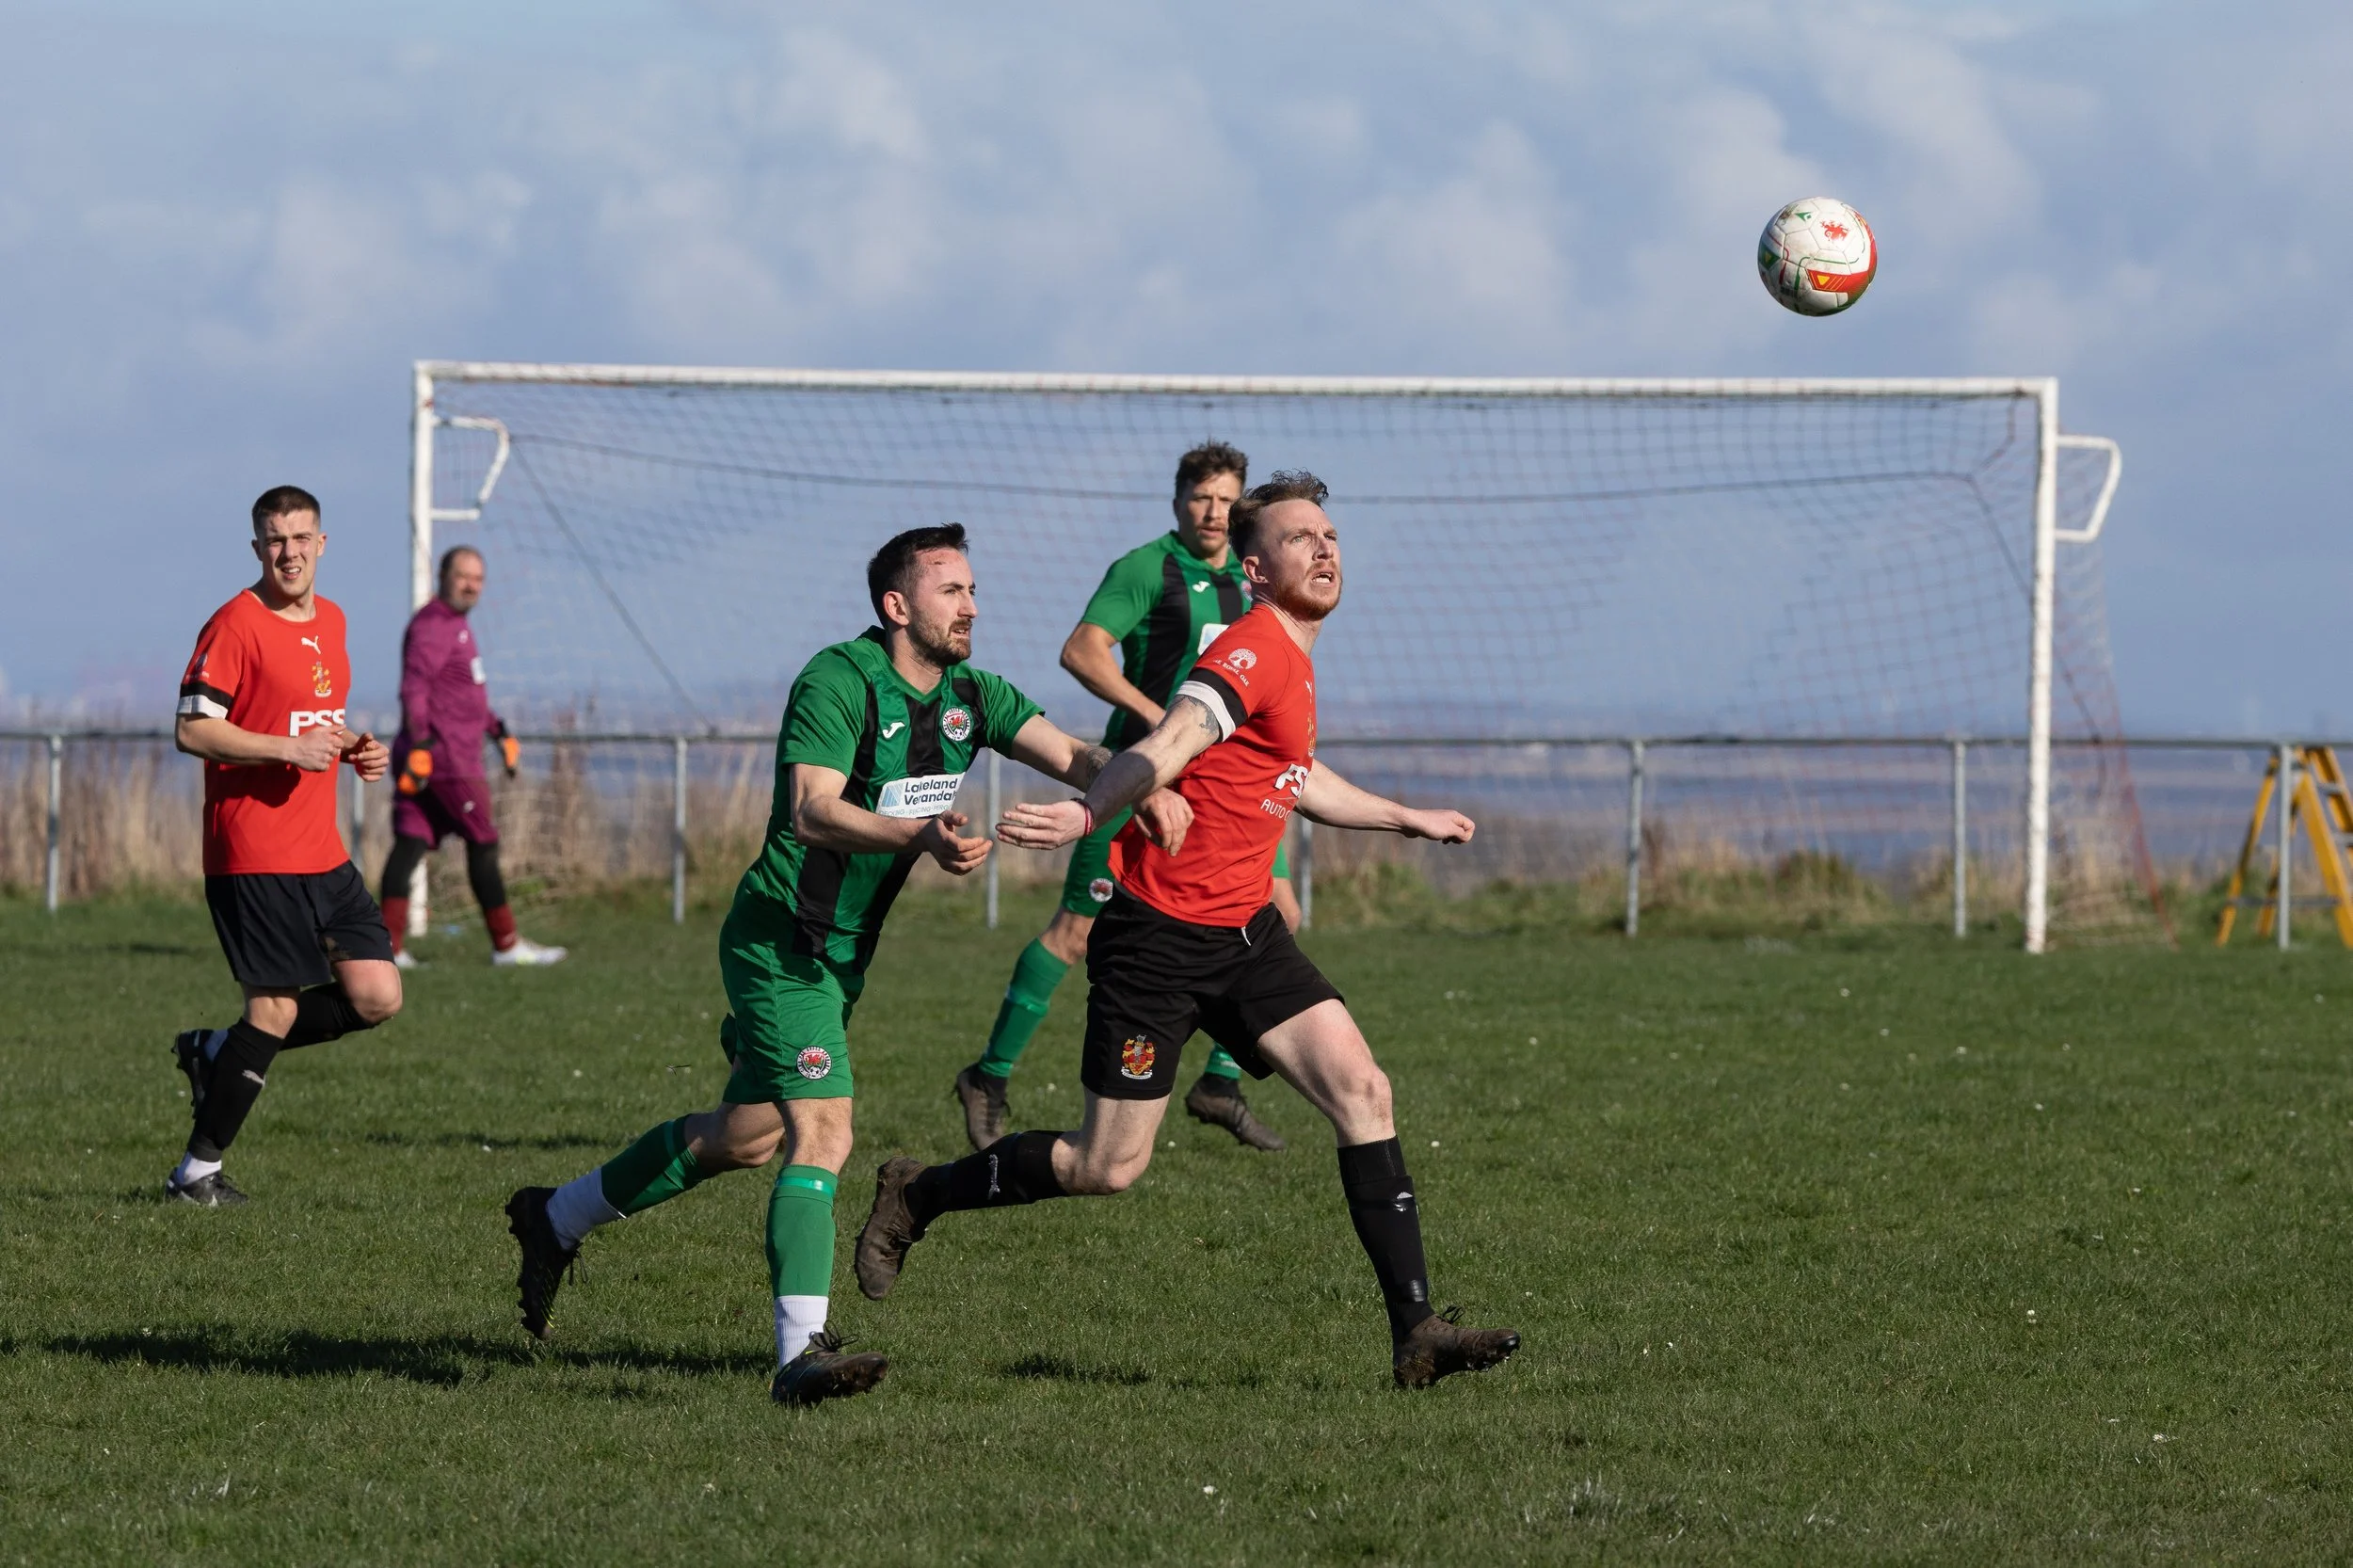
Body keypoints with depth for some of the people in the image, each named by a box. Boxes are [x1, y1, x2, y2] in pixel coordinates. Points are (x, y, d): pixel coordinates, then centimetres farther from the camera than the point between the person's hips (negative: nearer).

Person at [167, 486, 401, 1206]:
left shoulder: (330, 621, 14)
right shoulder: (236, 626, -11)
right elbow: (192, 729, -15)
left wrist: (354, 749, 8)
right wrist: (287, 749, -22)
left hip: (322, 852, 8)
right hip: (253, 856, -8)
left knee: (377, 997, 0)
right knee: (275, 1010, -7)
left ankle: (218, 1050, 17)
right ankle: (197, 1171, 6)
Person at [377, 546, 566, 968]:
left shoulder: (455, 625, 22)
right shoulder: (432, 625, -11)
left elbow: (470, 694, 32)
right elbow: (415, 687, -22)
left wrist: (501, 733, 29)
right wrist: (420, 744, -29)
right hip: (446, 757, -10)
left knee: (411, 844, 1)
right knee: (483, 844, -1)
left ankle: (389, 945, -5)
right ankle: (506, 944, 6)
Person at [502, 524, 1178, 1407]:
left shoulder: (968, 696, 4)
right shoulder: (838, 681, -19)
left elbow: (1069, 755, -4)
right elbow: (813, 809, -30)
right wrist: (921, 837, -45)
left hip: (844, 952, 9)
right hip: (781, 942, -9)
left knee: (747, 1136, 20)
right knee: (822, 1134, -22)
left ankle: (557, 1219, 39)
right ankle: (801, 1353, -28)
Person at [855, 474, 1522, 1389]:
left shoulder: (1292, 660, 15)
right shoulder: (1254, 651, -16)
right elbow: (1168, 747, -34)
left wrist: (1407, 819, 45)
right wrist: (1088, 814, -52)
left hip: (1245, 933, 9)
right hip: (1160, 930, -9)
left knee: (1360, 1089, -8)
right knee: (1108, 1167, -2)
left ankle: (1415, 1330, -10)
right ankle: (915, 1196, 22)